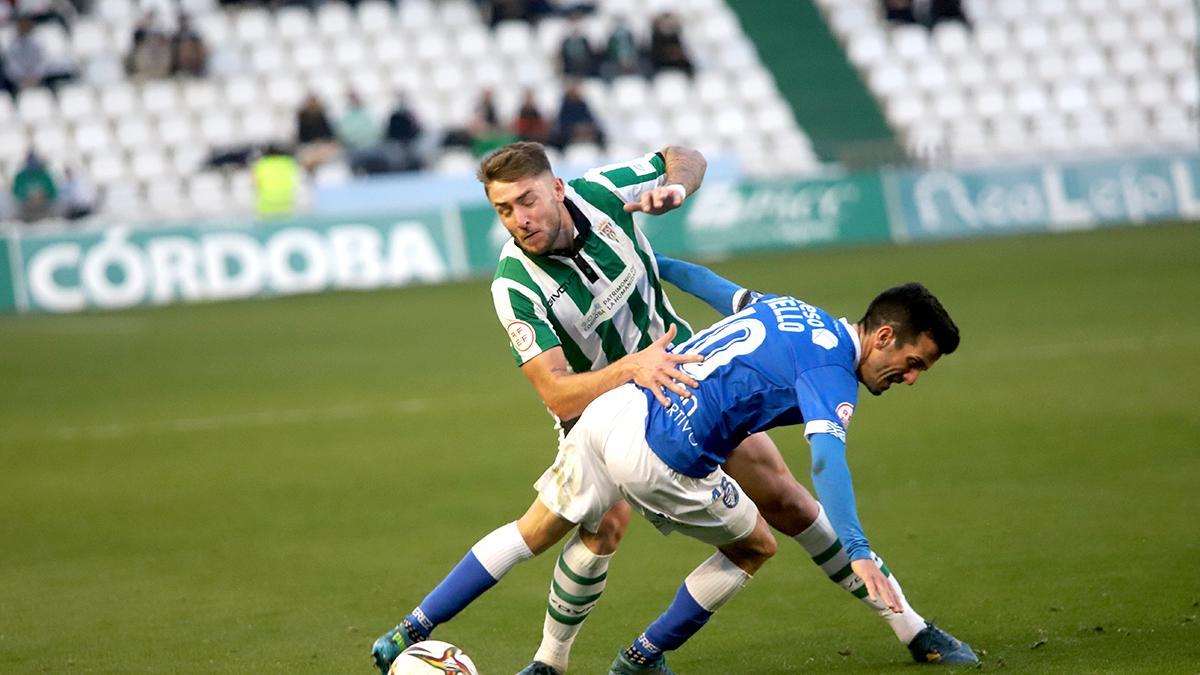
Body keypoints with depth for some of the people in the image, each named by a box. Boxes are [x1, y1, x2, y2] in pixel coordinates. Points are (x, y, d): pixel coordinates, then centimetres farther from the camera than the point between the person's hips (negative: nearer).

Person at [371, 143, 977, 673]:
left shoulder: (599, 192, -19)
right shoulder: (515, 287, -29)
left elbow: (685, 158, 1)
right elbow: (557, 395, -35)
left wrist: (674, 188, -21)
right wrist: (632, 368, -49)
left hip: (680, 369, 3)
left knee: (781, 496, 2)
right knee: (607, 523, -28)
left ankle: (905, 622, 13)